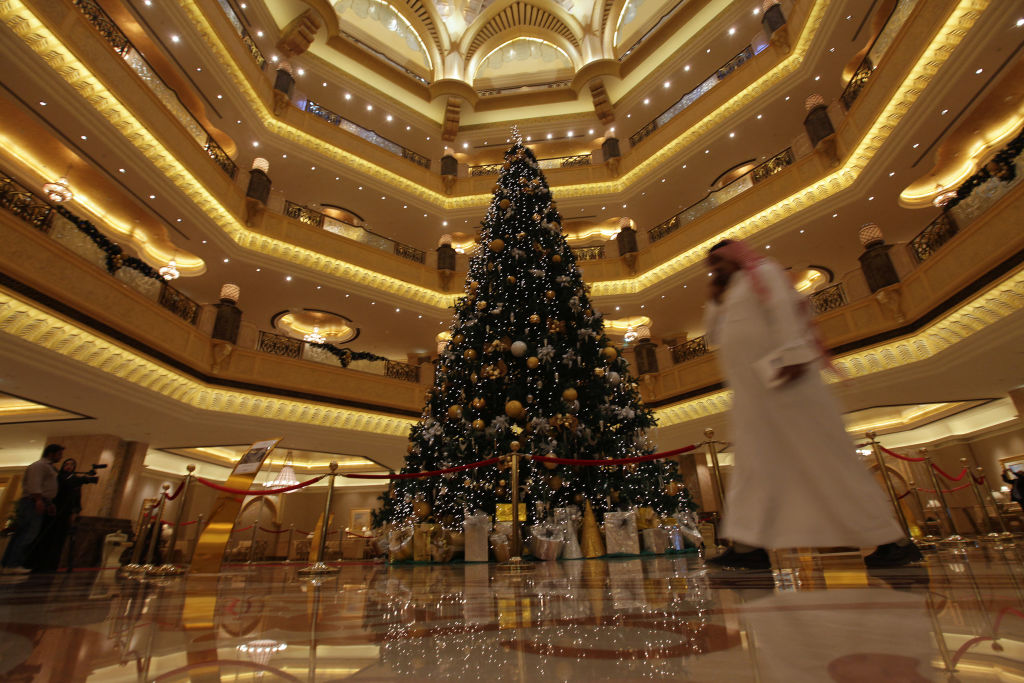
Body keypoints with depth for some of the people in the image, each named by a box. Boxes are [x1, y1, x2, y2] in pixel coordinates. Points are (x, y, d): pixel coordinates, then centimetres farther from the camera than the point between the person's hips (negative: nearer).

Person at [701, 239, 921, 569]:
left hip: (785, 381, -9)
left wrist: (790, 354, -26)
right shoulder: (732, 295, 26)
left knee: (826, 458, -6)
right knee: (753, 464, 1)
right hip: (752, 393, 9)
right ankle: (751, 545, 0)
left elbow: (783, 309, -14)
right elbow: (714, 336, 24)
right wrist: (716, 300, 14)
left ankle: (893, 539, 4)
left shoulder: (762, 272, 1)